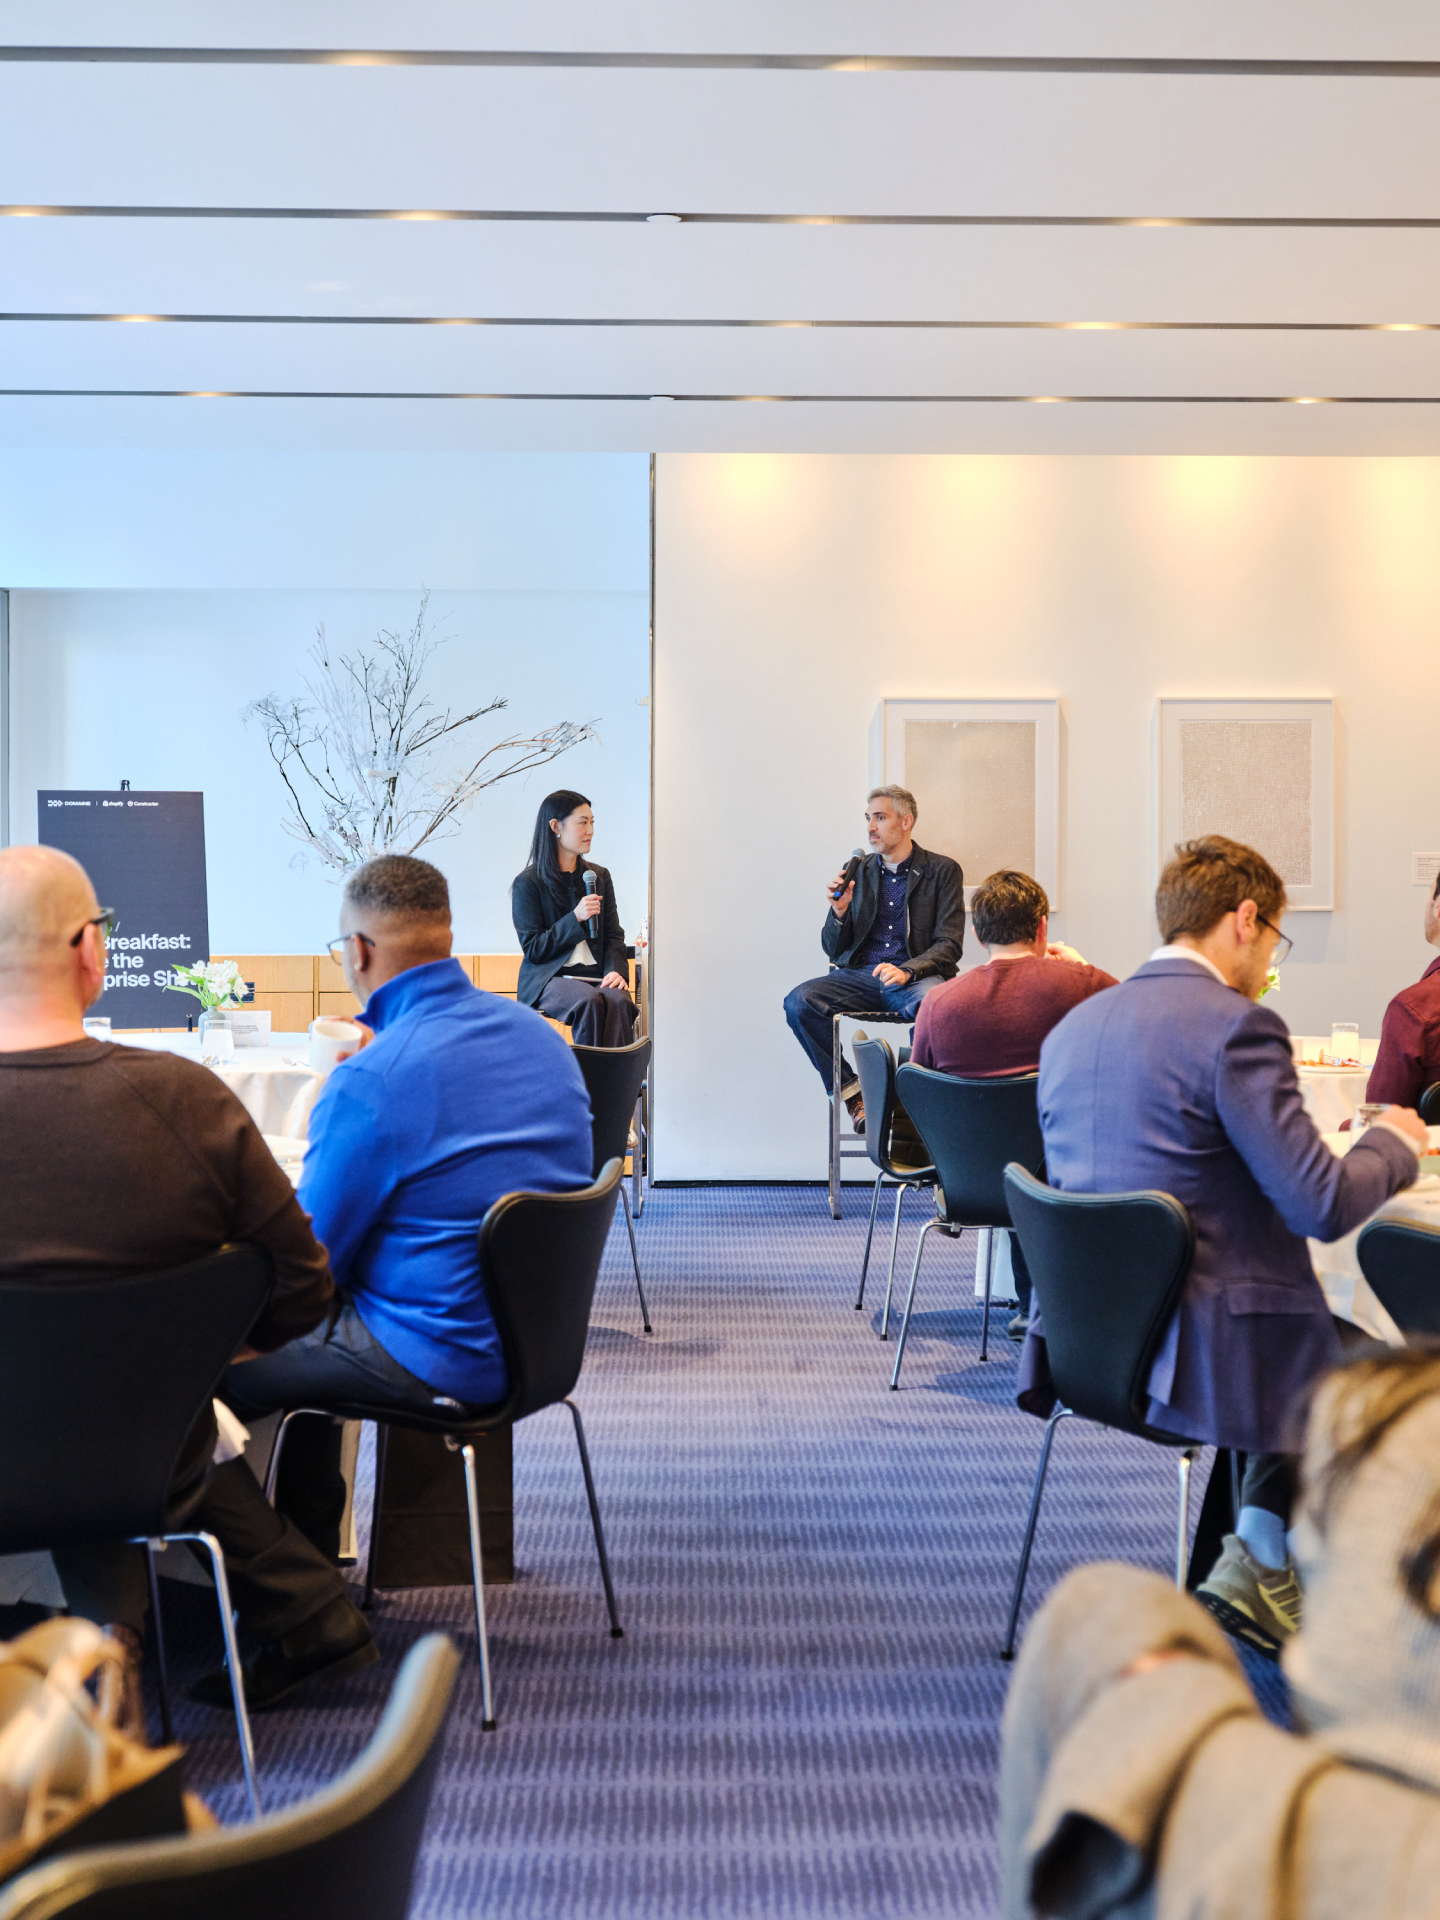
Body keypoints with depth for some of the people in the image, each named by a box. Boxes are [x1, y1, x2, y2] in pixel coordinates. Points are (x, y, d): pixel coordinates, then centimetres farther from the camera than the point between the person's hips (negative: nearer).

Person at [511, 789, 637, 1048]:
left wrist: (617, 970, -7)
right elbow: (532, 949, -3)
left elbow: (614, 935, 14)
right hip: (548, 978, -4)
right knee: (589, 1001, -36)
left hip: (596, 976, 4)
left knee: (619, 1002, -31)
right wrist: (576, 918, -14)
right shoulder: (527, 883, 1)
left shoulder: (599, 876, 17)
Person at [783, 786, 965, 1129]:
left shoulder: (942, 871, 7)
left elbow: (949, 945, -2)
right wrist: (840, 911, -5)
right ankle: (849, 1089, -11)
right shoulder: (857, 873, 16)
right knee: (798, 1001, -25)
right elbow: (833, 951, 16)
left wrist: (907, 971, -20)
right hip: (859, 977, 4)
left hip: (914, 977, -3)